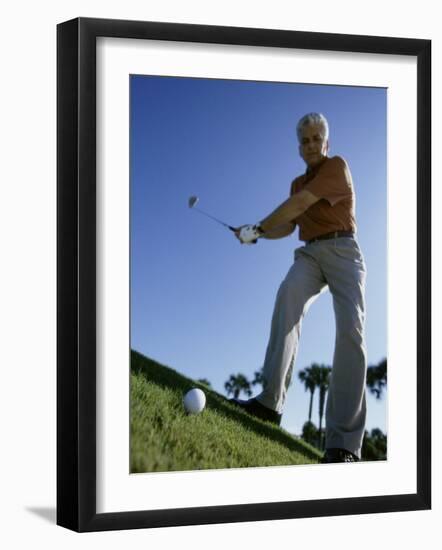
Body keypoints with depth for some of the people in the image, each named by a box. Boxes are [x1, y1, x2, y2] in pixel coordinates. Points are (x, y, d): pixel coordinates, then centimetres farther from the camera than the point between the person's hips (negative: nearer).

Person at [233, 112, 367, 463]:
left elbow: (299, 204, -13)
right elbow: (289, 226, 26)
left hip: (341, 249, -5)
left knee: (351, 328, -26)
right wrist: (257, 235, 9)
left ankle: (344, 444, -36)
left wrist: (259, 227, -9)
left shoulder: (337, 166, -3)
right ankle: (271, 400, -43)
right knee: (289, 293, -31)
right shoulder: (298, 183, 22)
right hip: (310, 253, 5)